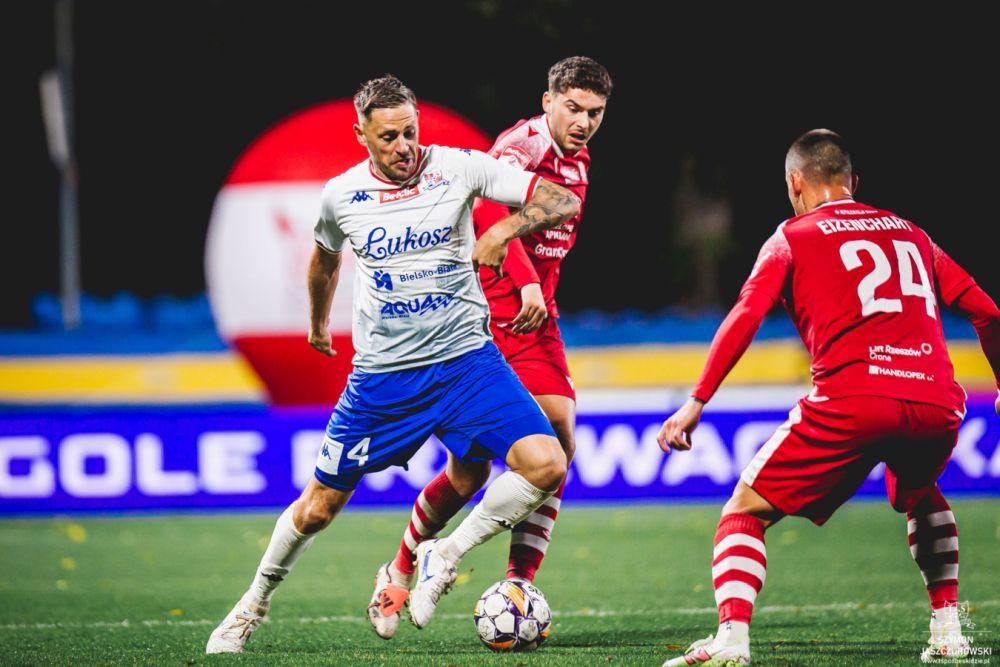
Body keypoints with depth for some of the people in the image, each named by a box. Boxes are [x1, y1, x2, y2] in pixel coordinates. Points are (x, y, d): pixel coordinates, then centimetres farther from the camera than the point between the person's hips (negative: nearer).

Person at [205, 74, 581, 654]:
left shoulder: (459, 169, -8)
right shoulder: (341, 195, -2)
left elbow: (564, 202, -10)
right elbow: (326, 256, 23)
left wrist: (503, 232, -26)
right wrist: (318, 321, 37)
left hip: (465, 360, -1)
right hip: (381, 376, 1)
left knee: (546, 464, -21)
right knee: (319, 506, 6)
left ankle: (446, 558, -2)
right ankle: (256, 602, 32)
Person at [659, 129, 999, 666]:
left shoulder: (793, 237, 14)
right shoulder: (909, 234, 26)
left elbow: (745, 318, 0)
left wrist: (696, 403, -3)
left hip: (851, 402, -4)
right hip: (937, 405, 4)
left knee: (744, 512, 5)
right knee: (920, 498, 36)